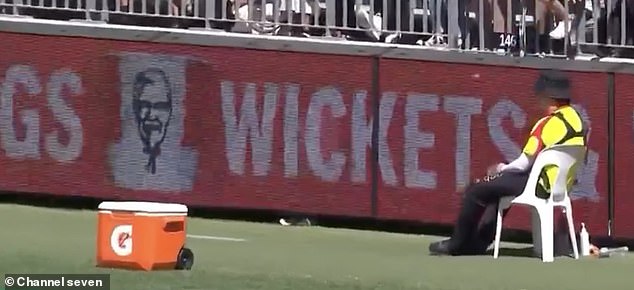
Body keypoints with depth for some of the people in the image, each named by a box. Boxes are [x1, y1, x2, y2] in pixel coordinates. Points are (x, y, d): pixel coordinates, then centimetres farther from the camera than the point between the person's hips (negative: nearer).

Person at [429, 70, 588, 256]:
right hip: (563, 185, 9)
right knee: (499, 185, 32)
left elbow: (524, 164, -18)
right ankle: (479, 242, 36)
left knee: (475, 190, 4)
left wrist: (503, 168, 4)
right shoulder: (577, 120, 5)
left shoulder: (548, 124, -21)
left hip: (541, 185, -9)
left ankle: (457, 244, 17)